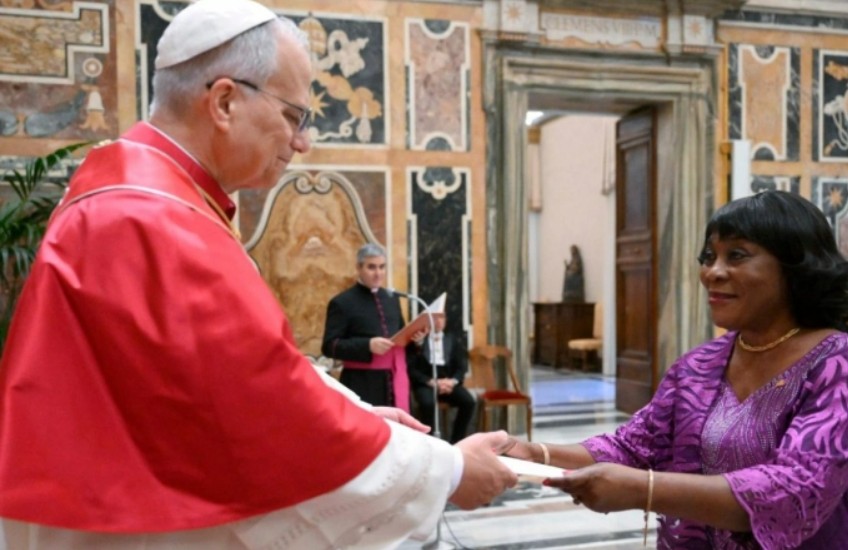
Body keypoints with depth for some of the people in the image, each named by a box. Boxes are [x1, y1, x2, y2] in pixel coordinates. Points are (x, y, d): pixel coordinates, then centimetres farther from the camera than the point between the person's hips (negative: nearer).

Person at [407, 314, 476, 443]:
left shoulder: (451, 339, 17)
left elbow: (462, 366, 9)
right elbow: (411, 369, -4)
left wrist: (452, 381, -12)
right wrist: (432, 382, -18)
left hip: (449, 383, 3)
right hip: (425, 383, -3)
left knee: (469, 401, -24)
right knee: (427, 403, -36)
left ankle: (456, 442, -11)